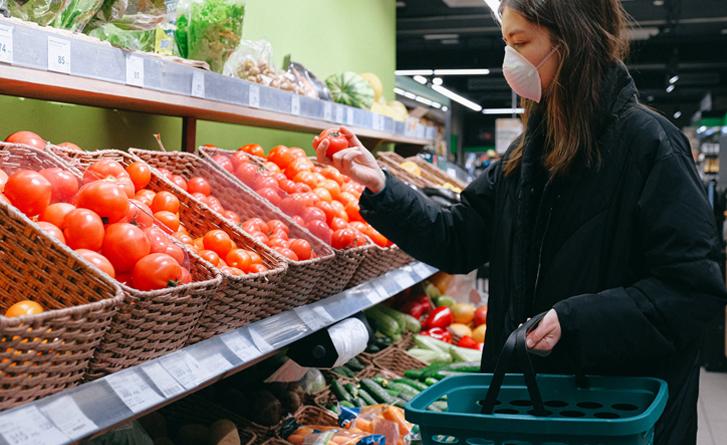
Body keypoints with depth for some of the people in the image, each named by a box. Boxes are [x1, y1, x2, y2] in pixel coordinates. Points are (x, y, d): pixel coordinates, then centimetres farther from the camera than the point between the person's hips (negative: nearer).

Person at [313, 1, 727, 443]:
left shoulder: (646, 141, -15)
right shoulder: (530, 150, 7)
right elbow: (458, 242, 4)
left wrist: (574, 320, -26)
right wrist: (380, 186, -7)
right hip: (531, 387, 7)